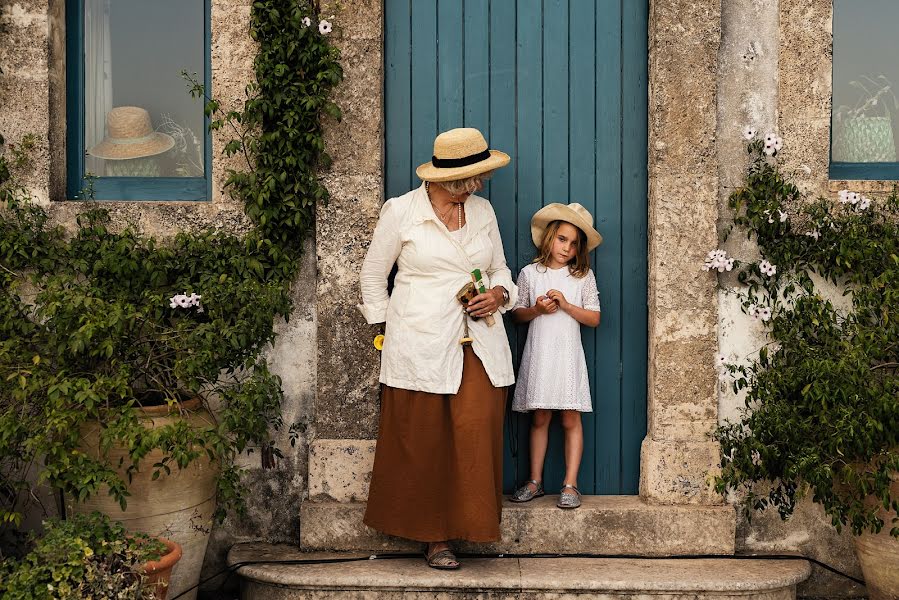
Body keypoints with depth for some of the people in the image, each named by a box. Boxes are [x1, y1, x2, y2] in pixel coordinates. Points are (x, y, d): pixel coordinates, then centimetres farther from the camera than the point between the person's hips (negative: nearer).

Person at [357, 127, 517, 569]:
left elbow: (500, 270, 21)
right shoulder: (400, 211, -1)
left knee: (477, 437, -4)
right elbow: (373, 276, 8)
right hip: (420, 346, -3)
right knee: (422, 444, 2)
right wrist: (386, 330, 6)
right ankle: (434, 537, 15)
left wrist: (499, 294, -1)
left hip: (480, 346, 4)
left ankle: (467, 526, 11)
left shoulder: (482, 210, 12)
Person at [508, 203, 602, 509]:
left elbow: (594, 319, 3)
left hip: (568, 354, -1)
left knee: (570, 419, 0)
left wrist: (566, 305, -11)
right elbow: (517, 314, 10)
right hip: (538, 354, 1)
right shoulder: (529, 274, 5)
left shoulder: (583, 276, 4)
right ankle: (535, 481, 15)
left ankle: (570, 485, 5)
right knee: (539, 418, 7)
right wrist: (537, 310, -10)